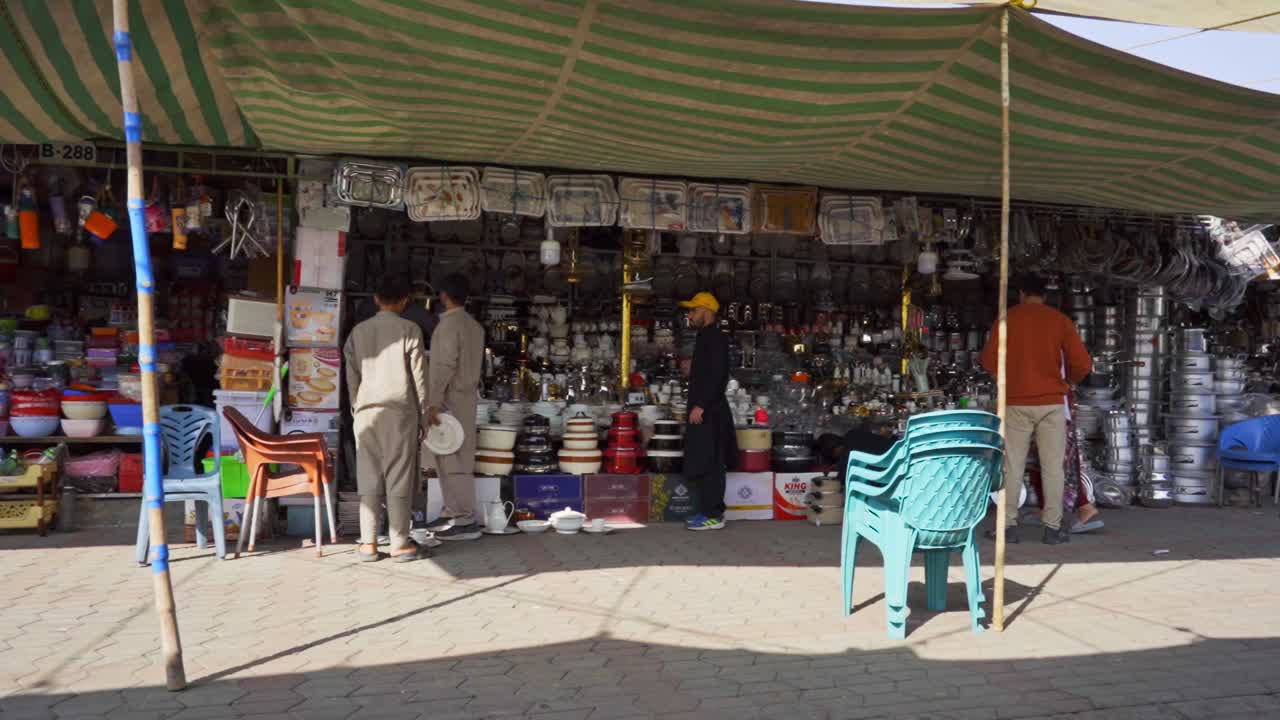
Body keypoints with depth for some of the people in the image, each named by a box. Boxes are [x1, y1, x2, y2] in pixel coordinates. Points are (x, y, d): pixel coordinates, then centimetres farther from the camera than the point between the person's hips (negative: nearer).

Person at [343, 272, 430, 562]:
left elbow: (352, 378, 9)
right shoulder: (409, 330, -3)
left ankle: (368, 544, 8)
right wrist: (423, 416, 4)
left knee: (369, 479, 6)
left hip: (367, 412, 3)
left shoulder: (358, 331, 7)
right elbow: (418, 377, -3)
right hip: (399, 412, -3)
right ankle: (400, 544, 4)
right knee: (399, 479, 1)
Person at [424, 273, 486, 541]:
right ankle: (454, 512, 19)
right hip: (466, 396, 9)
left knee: (453, 459, -7)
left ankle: (466, 520, -7)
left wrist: (433, 402, -20)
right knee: (450, 458, 14)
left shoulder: (449, 324, -13)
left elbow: (445, 366, -20)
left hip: (450, 400, -9)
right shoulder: (475, 326, 13)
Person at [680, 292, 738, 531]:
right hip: (704, 410, 10)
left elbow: (717, 376, -21)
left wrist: (700, 405, -23)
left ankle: (714, 515, -3)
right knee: (704, 465, 12)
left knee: (707, 465, -7)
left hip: (708, 412, -10)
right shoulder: (707, 337, 18)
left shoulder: (715, 338, -12)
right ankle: (710, 511, 18)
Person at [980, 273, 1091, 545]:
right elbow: (1082, 363, -3)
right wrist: (1070, 379, 17)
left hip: (1016, 403, 0)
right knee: (1052, 467, 4)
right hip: (1052, 402, 0)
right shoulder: (1060, 320, 3)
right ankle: (1053, 527, 5)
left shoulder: (1008, 318, 2)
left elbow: (989, 360, -2)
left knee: (1012, 467, 4)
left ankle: (1008, 526, 5)